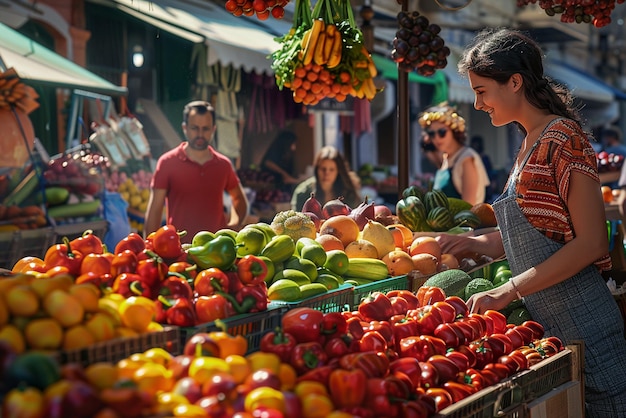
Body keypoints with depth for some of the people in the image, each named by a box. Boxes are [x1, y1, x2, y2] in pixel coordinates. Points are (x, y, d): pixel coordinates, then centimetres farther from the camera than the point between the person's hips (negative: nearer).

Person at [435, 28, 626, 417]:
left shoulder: (563, 139, -11)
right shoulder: (529, 145, 16)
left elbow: (591, 243, -17)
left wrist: (509, 291, -18)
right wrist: (477, 243, 6)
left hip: (580, 322, -9)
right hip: (543, 320, 9)